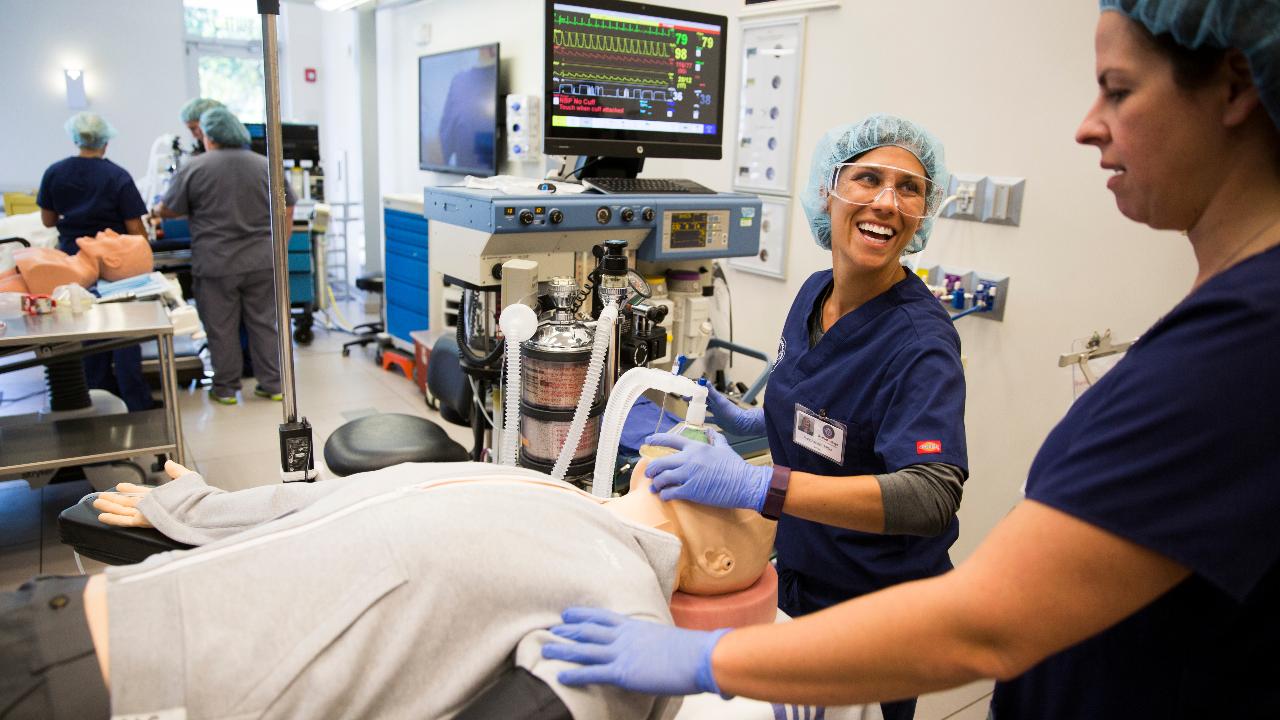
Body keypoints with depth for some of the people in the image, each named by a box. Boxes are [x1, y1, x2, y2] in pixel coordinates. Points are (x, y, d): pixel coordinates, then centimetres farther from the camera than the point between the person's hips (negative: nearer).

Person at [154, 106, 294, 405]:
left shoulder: (194, 169, -5)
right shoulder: (266, 165, 4)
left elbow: (168, 209, 4)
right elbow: (287, 210, 9)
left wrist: (155, 212, 26)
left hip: (216, 265, -2)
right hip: (262, 262, 3)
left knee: (221, 328, 6)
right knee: (264, 323, 8)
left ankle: (225, 388, 14)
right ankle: (272, 384, 12)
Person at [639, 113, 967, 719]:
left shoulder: (921, 340, -26)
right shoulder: (815, 292, -3)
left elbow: (932, 495, -39)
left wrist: (757, 485, -48)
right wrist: (749, 421, -4)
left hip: (877, 602, -6)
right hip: (797, 577, 7)